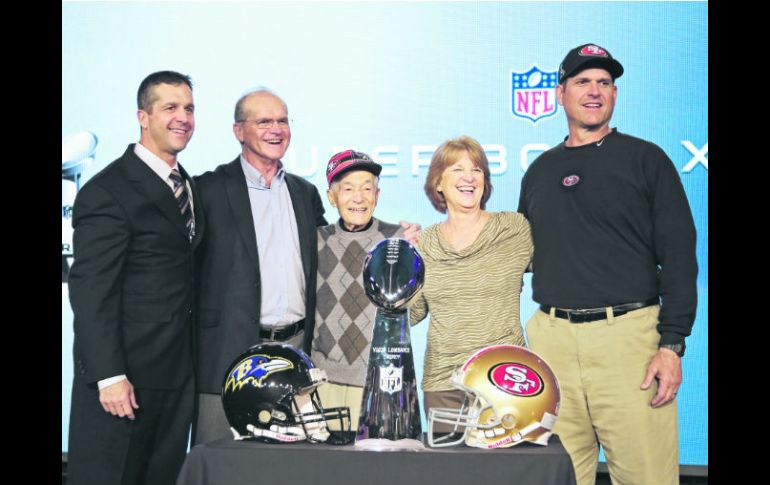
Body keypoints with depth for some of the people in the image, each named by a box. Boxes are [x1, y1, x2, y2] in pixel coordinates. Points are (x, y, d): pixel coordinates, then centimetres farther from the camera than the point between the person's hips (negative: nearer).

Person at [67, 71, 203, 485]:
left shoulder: (189, 186, 13)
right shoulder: (107, 191, -12)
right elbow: (91, 291, -16)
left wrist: (194, 358, 11)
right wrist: (109, 376, -20)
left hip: (177, 371, 8)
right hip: (124, 375, -7)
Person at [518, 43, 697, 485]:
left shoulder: (645, 159, 5)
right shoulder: (540, 171, 17)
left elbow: (679, 256, -1)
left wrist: (672, 344, -10)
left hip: (629, 333, -3)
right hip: (553, 338, 3)